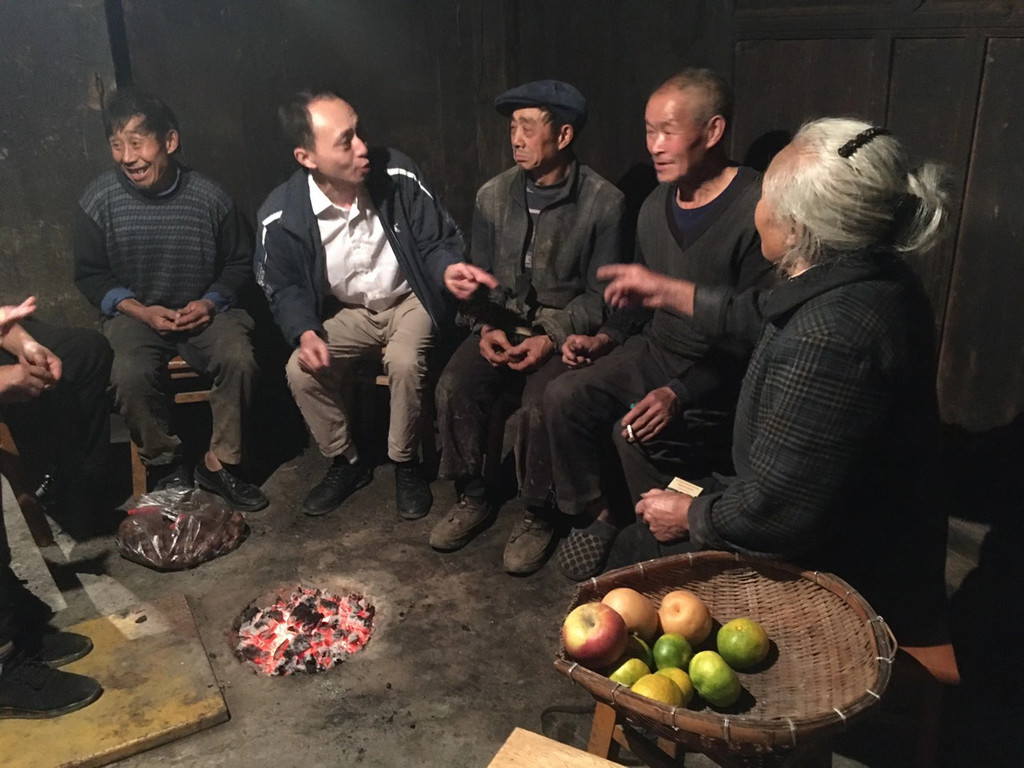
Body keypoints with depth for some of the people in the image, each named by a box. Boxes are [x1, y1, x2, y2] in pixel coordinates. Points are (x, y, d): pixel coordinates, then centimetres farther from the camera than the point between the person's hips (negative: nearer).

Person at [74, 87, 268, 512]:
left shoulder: (209, 197, -8)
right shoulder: (98, 200, -8)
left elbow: (239, 262, 5)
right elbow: (90, 274, 2)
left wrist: (211, 302, -12)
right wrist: (140, 310, -12)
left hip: (203, 311, 0)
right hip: (135, 313, 0)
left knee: (239, 360, -27)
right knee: (130, 375, -29)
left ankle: (218, 464, -7)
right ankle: (164, 466, -3)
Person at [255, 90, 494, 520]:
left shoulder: (396, 174, -20)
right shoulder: (281, 215, -18)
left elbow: (435, 240, -10)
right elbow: (285, 286, -3)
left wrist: (448, 270, -34)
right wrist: (305, 332, -23)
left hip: (408, 301, -1)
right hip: (345, 312, 2)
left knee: (405, 362, -31)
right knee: (301, 371, -21)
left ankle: (405, 464, -4)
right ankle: (346, 463, 6)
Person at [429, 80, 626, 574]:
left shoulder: (602, 203, -9)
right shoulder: (493, 195, 4)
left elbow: (601, 293, -7)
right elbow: (479, 275, 11)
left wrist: (552, 337, -19)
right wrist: (487, 326, -7)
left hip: (564, 332, -4)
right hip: (503, 324, 4)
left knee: (538, 407, -30)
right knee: (453, 386, -21)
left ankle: (538, 516, -5)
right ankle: (471, 499, 1)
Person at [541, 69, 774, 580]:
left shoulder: (756, 209, -17)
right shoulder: (656, 205, 8)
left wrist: (679, 394, -25)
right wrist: (605, 338, 1)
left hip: (721, 373, -6)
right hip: (654, 349, 7)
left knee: (633, 430, -26)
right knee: (563, 396, -14)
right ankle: (592, 515, 5)